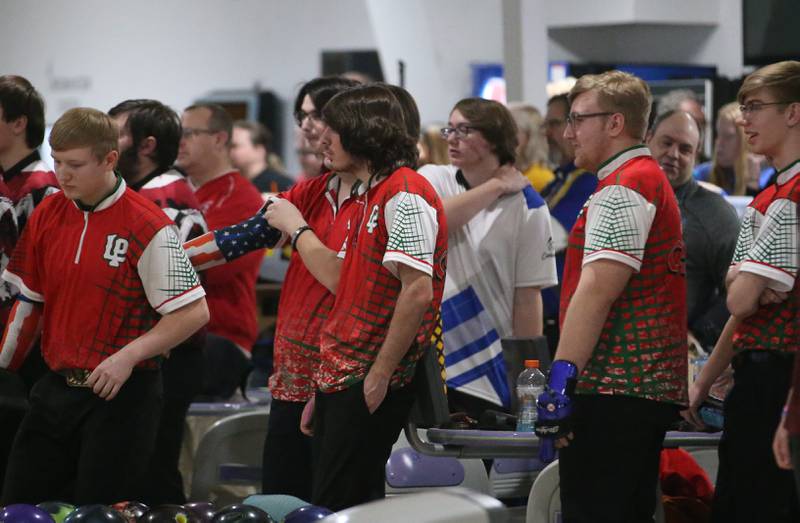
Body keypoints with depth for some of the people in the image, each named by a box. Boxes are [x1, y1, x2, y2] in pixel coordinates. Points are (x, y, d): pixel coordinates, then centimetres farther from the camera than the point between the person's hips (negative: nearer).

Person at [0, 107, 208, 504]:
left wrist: (128, 356, -19)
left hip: (121, 394, -6)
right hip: (55, 389, 6)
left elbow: (193, 312, -12)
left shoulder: (147, 226, -13)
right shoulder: (46, 216, 6)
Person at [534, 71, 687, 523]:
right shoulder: (652, 180, 23)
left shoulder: (622, 189, -12)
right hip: (653, 385, 11)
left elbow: (597, 289, -22)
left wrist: (562, 376, -26)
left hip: (613, 392, -11)